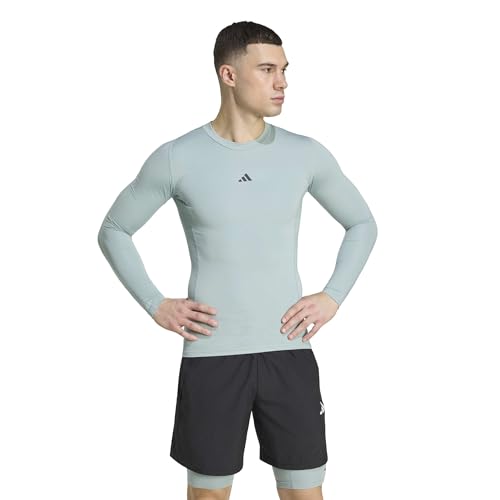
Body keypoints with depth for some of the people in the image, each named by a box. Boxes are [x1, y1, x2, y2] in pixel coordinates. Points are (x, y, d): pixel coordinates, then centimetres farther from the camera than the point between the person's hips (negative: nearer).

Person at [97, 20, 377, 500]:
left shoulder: (306, 154, 0)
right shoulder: (177, 158, -5)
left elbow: (362, 224, 14)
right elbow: (113, 231, 7)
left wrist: (333, 297, 1)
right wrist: (156, 306, -3)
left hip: (288, 351, 2)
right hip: (211, 355, -1)